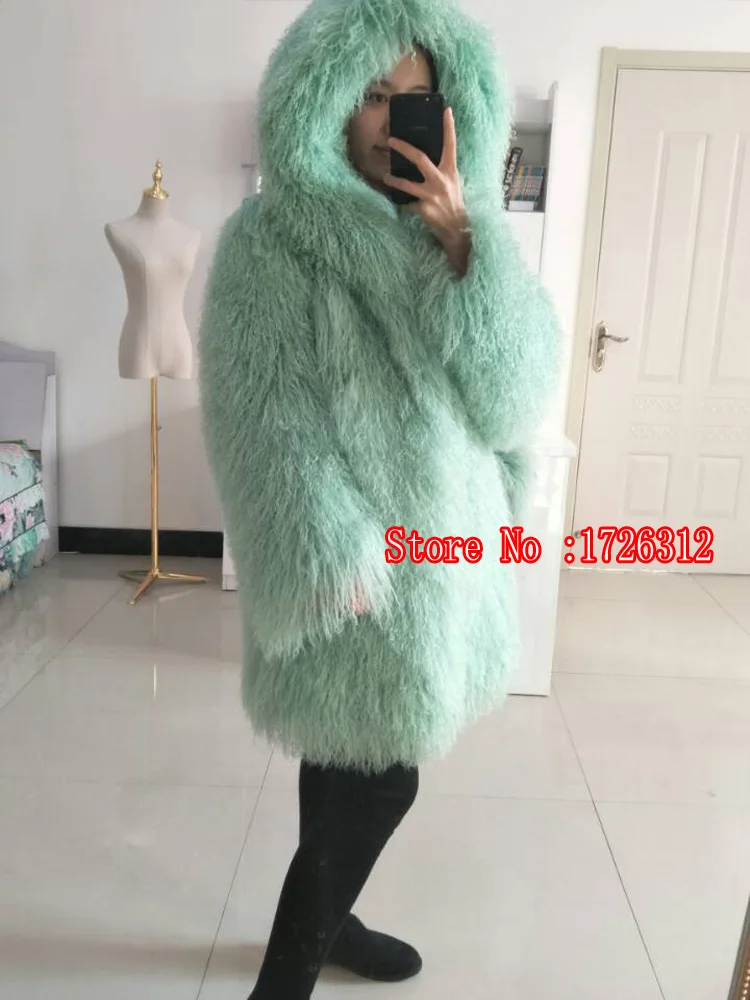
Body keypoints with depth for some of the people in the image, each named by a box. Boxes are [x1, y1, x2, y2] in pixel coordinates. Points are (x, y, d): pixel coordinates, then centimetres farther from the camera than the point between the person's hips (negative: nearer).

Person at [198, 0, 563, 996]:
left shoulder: (457, 240, 8)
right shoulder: (271, 238, -10)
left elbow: (518, 395, -4)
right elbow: (267, 423, -15)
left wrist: (465, 245, -14)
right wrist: (336, 559, -22)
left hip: (443, 546, 6)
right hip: (358, 562, -6)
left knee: (356, 768, 20)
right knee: (373, 782, 1)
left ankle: (324, 917, 44)